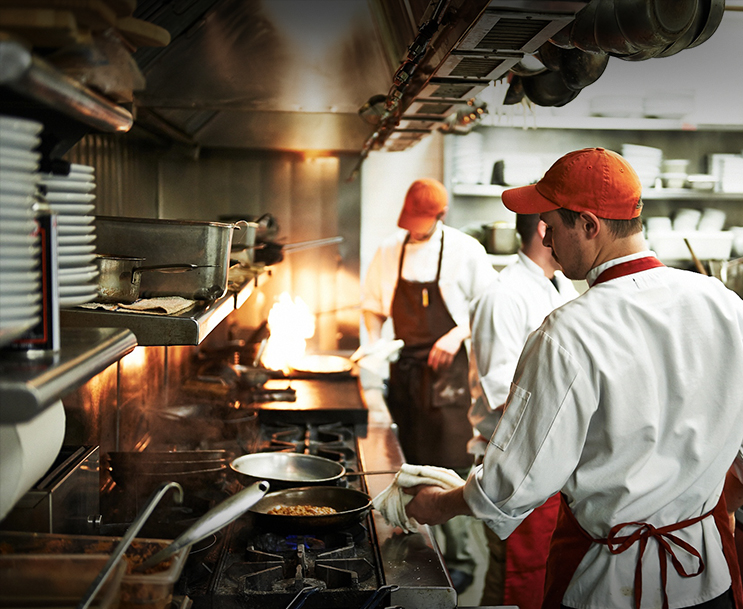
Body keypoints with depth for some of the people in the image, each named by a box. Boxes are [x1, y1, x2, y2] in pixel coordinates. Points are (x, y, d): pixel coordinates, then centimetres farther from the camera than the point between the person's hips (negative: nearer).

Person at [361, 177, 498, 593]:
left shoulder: (465, 250, -6)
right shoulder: (390, 251, 5)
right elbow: (373, 304, 16)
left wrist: (458, 334, -15)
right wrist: (373, 342, 0)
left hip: (446, 369, -4)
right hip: (404, 367, 4)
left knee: (449, 468, -7)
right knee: (411, 462, 11)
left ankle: (461, 561, 4)